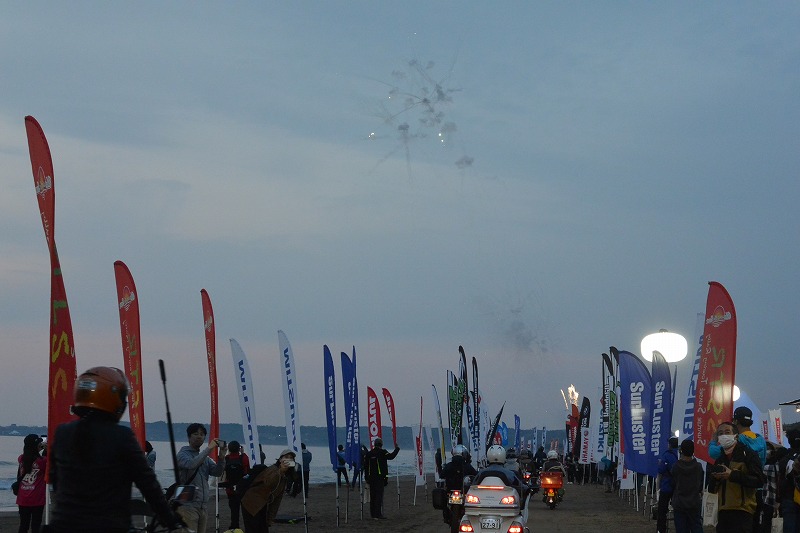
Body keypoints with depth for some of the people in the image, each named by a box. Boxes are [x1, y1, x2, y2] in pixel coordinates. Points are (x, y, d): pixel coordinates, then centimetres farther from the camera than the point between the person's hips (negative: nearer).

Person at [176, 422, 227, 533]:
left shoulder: (205, 458, 19)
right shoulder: (183, 454, 0)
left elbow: (217, 472, 4)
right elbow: (191, 464, -21)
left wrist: (222, 456, -12)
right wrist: (208, 449, -19)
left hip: (203, 506, 6)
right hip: (188, 506, -6)